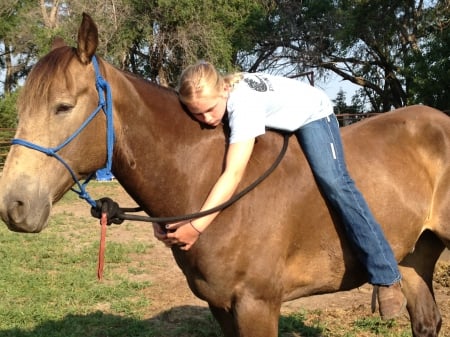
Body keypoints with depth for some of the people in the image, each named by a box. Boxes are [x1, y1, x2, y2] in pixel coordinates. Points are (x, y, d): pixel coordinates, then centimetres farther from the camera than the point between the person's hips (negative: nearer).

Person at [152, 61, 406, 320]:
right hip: (278, 124, 8)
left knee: (332, 181, -25)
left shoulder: (244, 104, -43)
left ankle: (387, 277, -18)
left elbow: (233, 174, -52)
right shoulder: (210, 98, -21)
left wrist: (196, 226, -56)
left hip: (311, 114, -8)